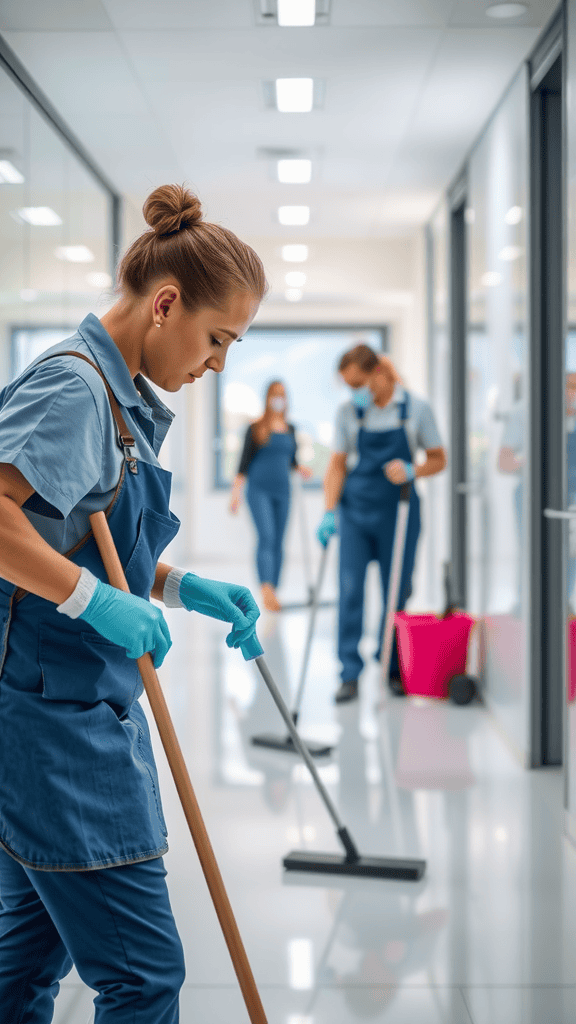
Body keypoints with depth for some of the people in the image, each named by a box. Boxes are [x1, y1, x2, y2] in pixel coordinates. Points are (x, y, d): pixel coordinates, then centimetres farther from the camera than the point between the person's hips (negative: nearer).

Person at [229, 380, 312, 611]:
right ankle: (266, 591, -28)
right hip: (259, 490, -5)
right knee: (266, 536, -19)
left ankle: (273, 593, 10)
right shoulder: (256, 429, -1)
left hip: (282, 491, 5)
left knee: (278, 542, 4)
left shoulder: (290, 429, 13)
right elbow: (244, 462, -1)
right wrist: (235, 493, -6)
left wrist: (301, 468, -1)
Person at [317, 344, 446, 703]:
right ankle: (350, 673, -1)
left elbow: (438, 459, 2)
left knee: (397, 592, 5)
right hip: (355, 511, 1)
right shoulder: (348, 412, 1)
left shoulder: (416, 408, -4)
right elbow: (338, 465, 5)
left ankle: (395, 668, 20)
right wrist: (329, 511, -5)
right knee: (350, 589, -5)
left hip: (399, 511, -1)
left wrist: (411, 470, -18)